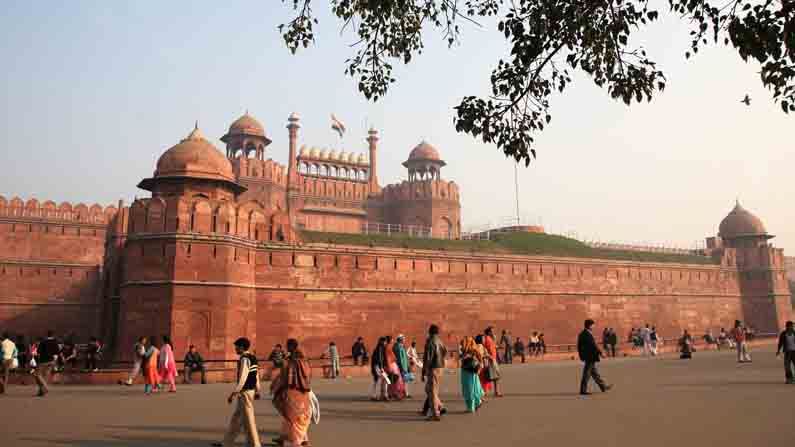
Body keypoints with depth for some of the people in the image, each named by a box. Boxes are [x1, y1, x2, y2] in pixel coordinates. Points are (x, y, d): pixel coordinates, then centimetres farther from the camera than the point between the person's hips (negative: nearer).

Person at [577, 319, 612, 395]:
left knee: (595, 373, 17)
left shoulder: (582, 334, 9)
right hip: (590, 357, -10)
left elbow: (579, 346, 14)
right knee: (587, 374, -3)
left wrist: (582, 356, 19)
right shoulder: (588, 335, -20)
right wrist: (600, 353, -10)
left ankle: (603, 386, 27)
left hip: (587, 357, 10)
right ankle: (583, 390, 3)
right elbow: (593, 346, -21)